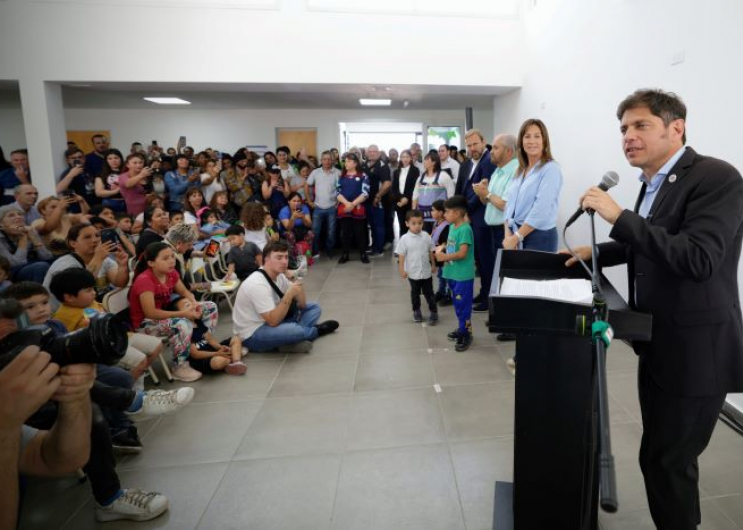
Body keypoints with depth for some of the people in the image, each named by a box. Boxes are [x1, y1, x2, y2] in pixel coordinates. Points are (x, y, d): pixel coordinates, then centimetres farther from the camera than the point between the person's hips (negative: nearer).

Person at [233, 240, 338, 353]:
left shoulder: (279, 276, 0)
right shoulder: (258, 284, -27)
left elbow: (302, 305, 2)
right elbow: (273, 321, -30)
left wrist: (299, 290, -19)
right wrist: (289, 295, -32)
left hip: (270, 321, 9)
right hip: (252, 335, -9)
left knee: (314, 307, 8)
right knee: (295, 330, -35)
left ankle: (292, 339, -13)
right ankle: (317, 330, 1)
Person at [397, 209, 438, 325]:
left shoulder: (426, 236, -6)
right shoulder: (404, 239, -13)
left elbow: (431, 252, 5)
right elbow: (401, 256, -9)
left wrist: (433, 265, 9)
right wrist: (402, 270, -9)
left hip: (426, 272, 1)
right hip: (413, 273, -1)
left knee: (429, 293, 11)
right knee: (415, 294, 17)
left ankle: (433, 312, 22)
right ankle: (416, 311, 34)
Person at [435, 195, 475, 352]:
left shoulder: (465, 229, -20)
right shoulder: (452, 227, 8)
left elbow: (462, 253, -25)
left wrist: (445, 257, -18)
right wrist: (442, 248, 1)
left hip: (463, 276, -9)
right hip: (452, 273, 9)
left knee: (463, 305, -1)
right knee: (458, 304, 19)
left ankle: (466, 334, 10)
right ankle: (462, 329, 32)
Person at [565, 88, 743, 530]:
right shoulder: (656, 182, 8)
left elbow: (697, 259, -30)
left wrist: (619, 216, -29)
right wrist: (598, 252, 13)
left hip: (695, 352, -8)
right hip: (660, 346, 9)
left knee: (669, 462, 4)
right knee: (659, 456, 20)